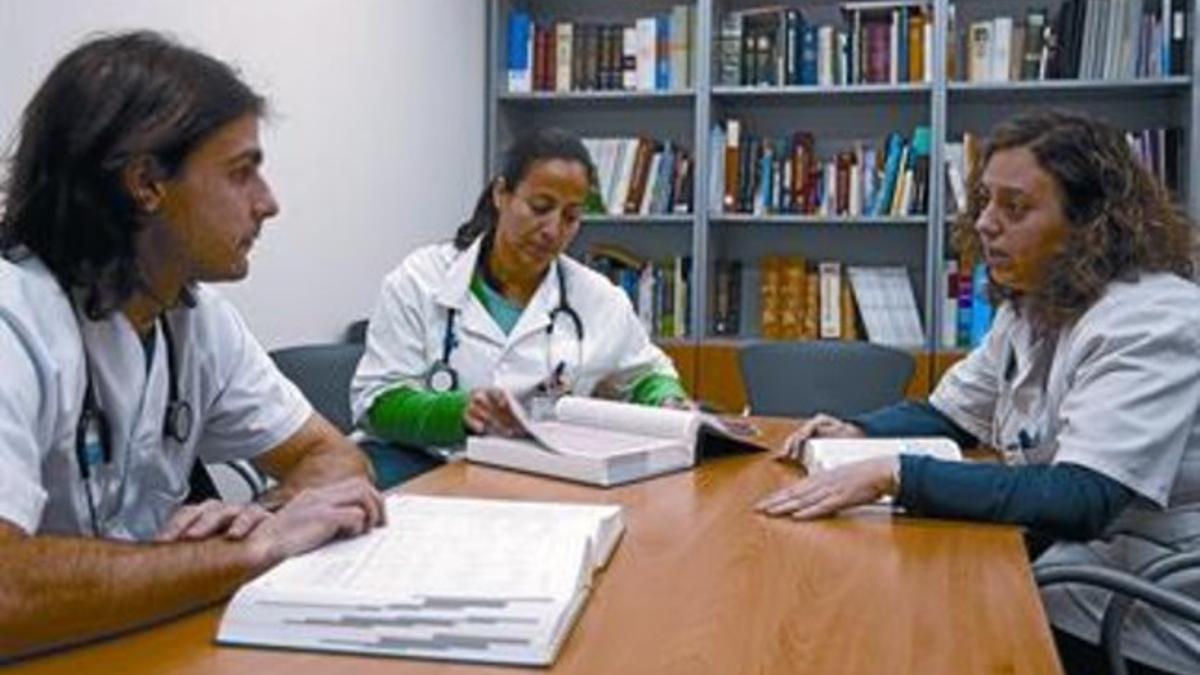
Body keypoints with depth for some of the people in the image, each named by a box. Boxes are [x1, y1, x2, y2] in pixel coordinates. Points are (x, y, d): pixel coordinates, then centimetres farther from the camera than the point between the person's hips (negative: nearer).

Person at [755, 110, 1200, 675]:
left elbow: (1083, 501, -33)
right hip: (1068, 577, 7)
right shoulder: (1029, 308, 7)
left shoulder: (1151, 322, -22)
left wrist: (892, 475, -38)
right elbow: (947, 415, 17)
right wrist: (856, 433, -3)